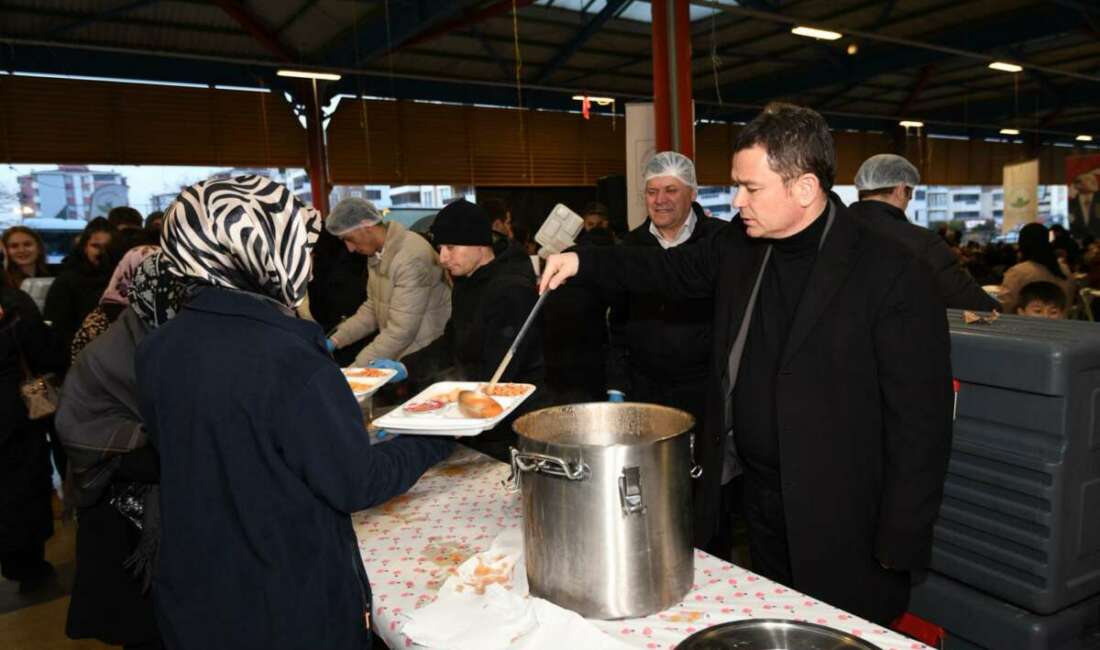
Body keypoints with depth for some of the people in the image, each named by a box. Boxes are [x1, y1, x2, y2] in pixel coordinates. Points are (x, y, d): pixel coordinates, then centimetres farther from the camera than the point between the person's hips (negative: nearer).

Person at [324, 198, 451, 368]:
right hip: (396, 357, 7)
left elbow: (400, 332, -23)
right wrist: (335, 340, 4)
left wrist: (356, 369, -20)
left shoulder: (412, 257, -22)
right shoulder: (377, 253, 6)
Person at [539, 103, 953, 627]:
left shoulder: (894, 275, -18)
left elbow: (921, 421, -16)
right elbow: (675, 268, 17)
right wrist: (582, 262, 5)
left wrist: (898, 548, -15)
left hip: (842, 524, -6)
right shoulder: (742, 244, 0)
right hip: (758, 498, 6)